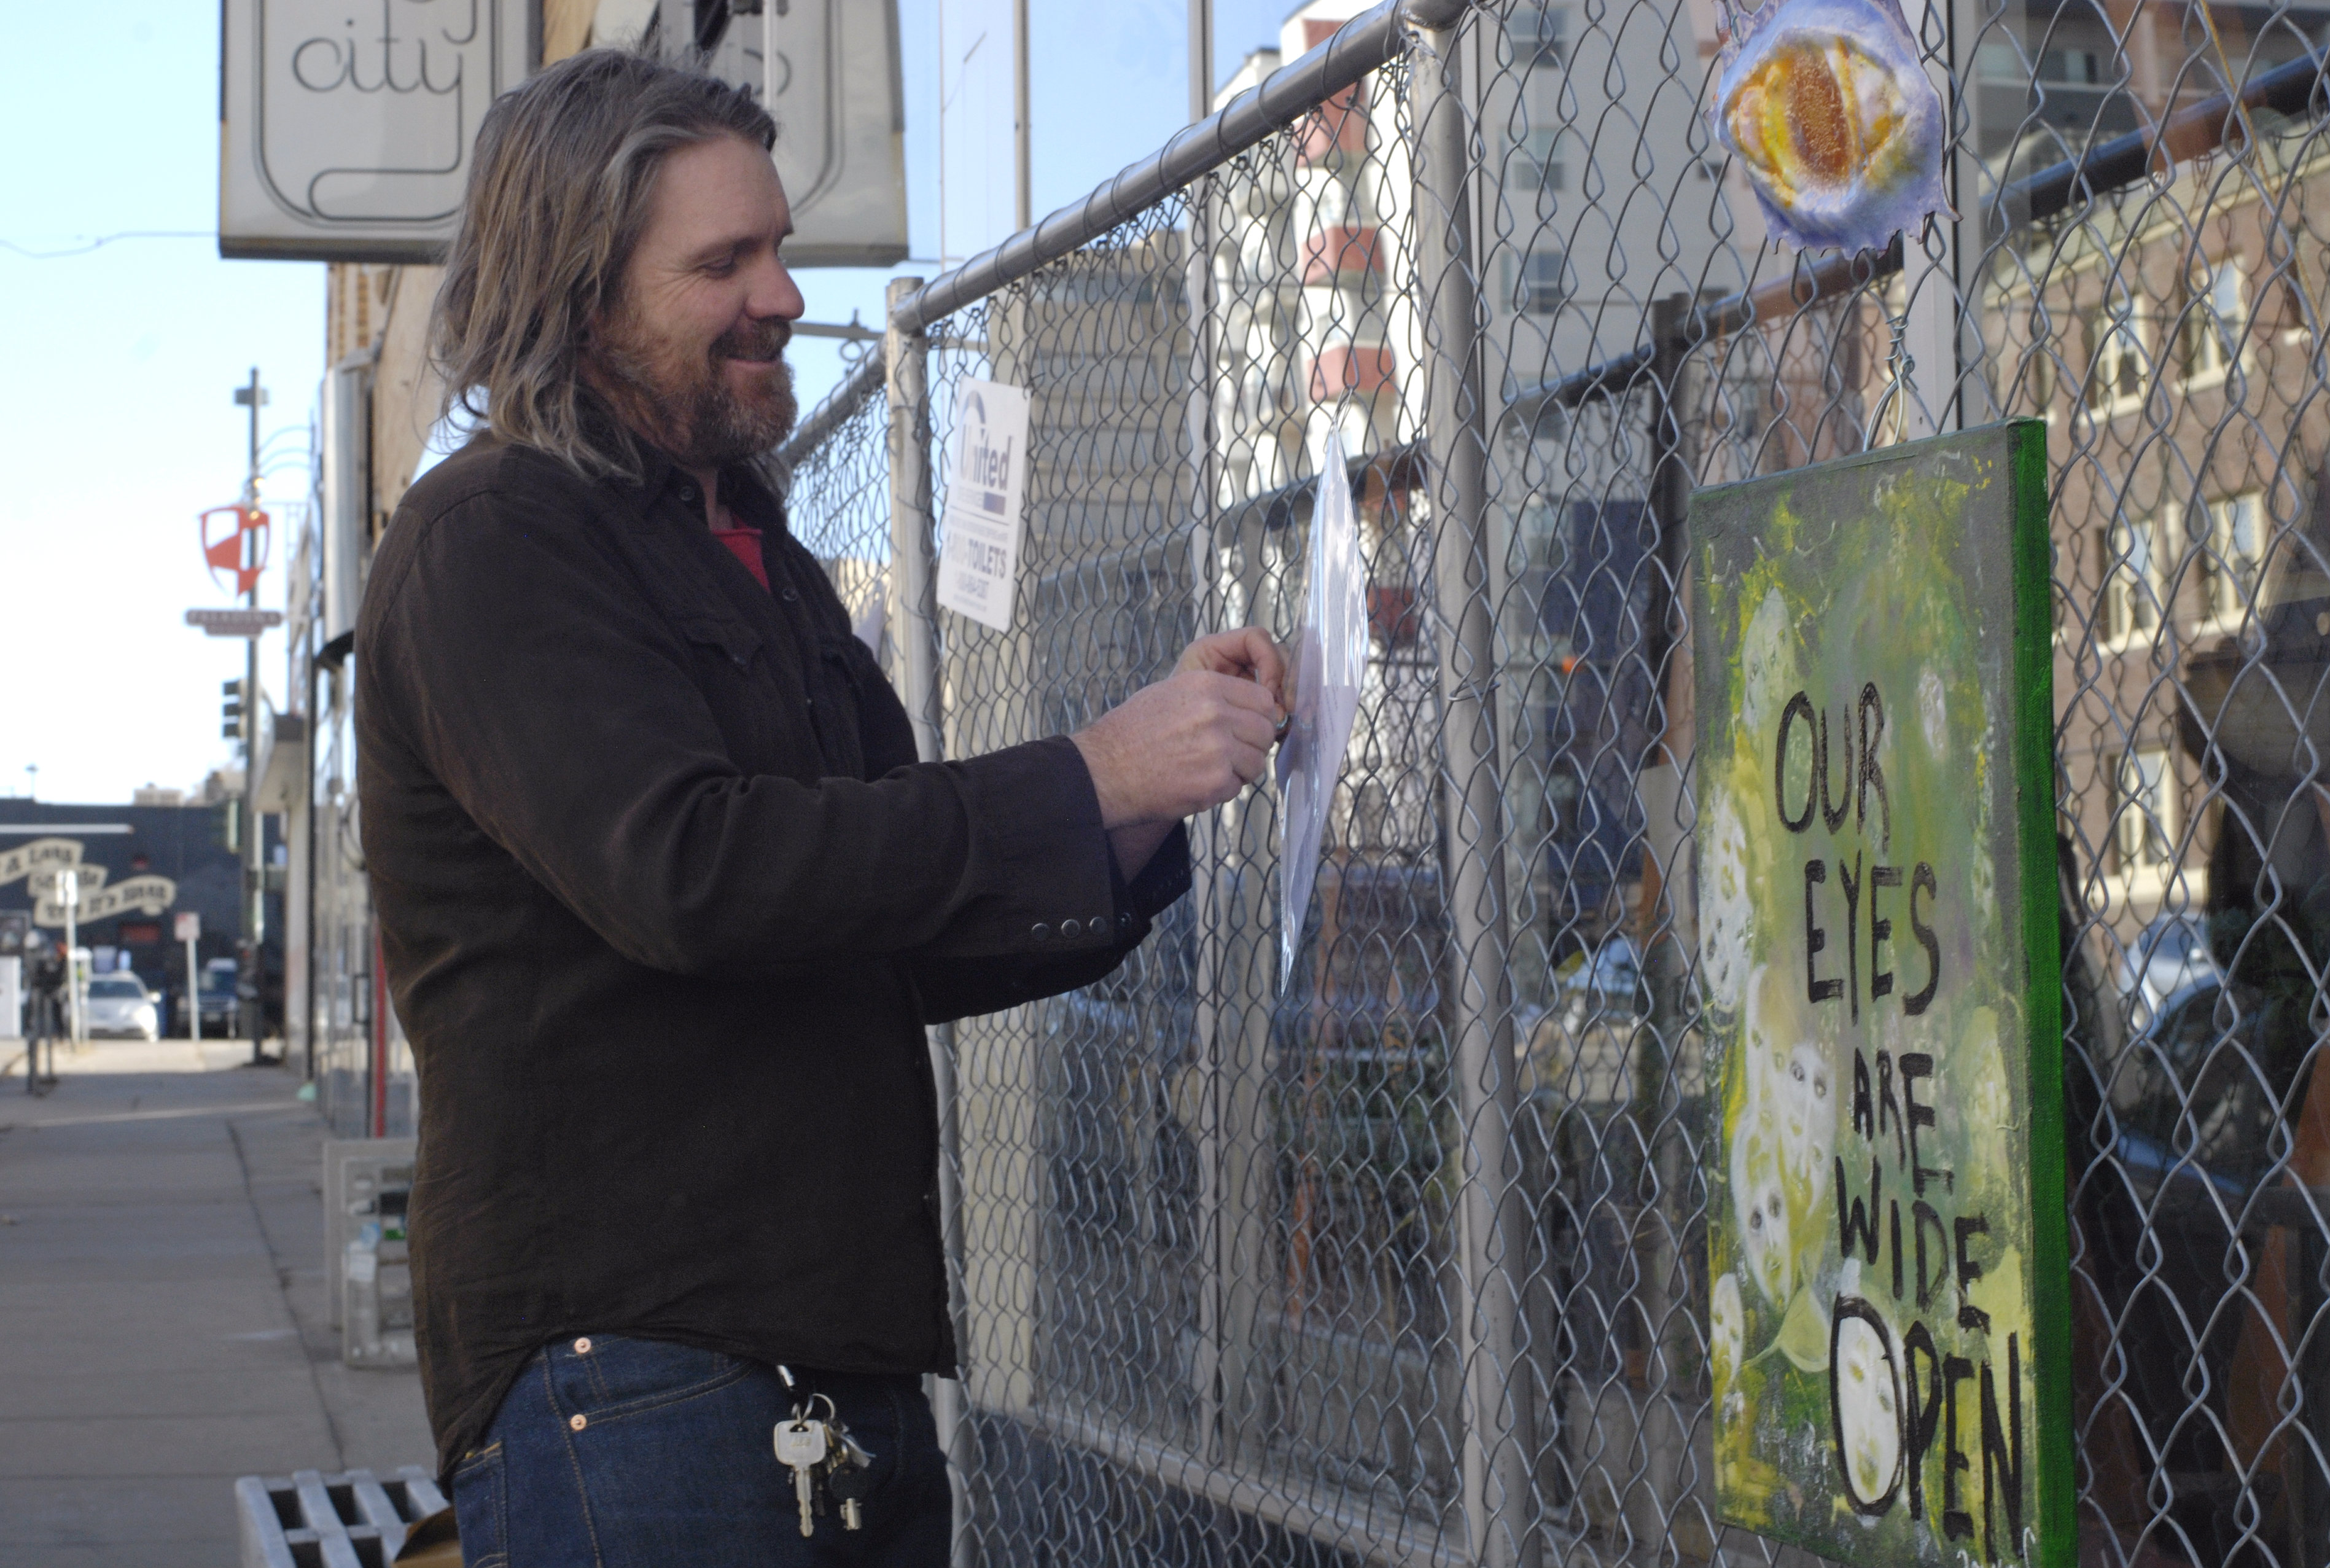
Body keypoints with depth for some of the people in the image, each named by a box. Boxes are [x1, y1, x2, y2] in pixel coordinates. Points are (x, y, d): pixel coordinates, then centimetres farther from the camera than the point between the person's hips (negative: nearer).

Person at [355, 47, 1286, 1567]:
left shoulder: (758, 555, 21)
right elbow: (685, 871, -21)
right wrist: (1086, 777, -18)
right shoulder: (489, 545, -7)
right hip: (628, 1368, -8)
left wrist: (1155, 791, 6)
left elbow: (907, 951, 22)